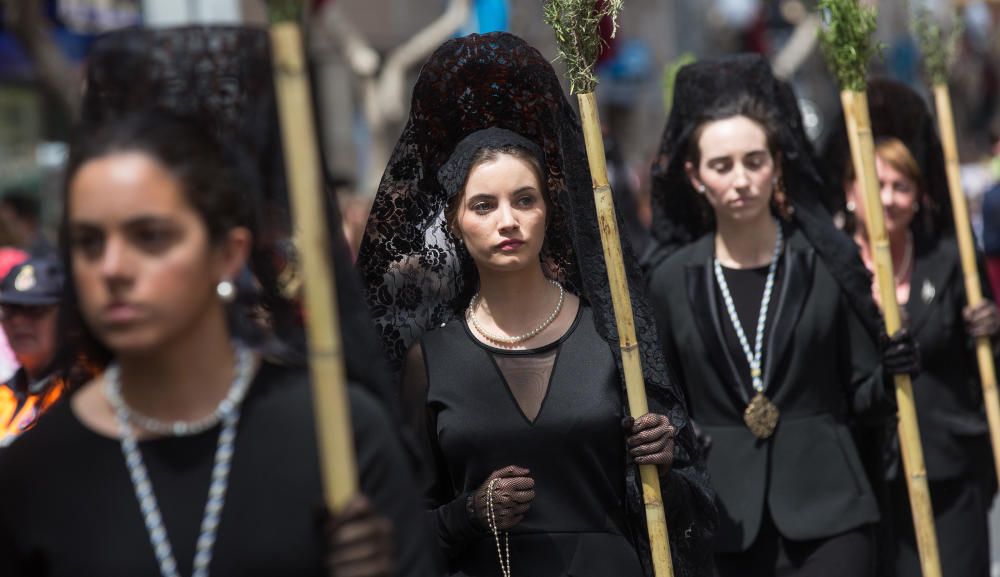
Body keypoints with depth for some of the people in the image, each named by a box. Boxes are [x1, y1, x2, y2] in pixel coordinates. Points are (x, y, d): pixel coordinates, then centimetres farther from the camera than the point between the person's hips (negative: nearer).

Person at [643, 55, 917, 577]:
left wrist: (890, 376, -13)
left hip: (826, 512, -1)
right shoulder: (673, 278, 4)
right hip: (723, 513, 1)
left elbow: (861, 399, 6)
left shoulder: (827, 264, 2)